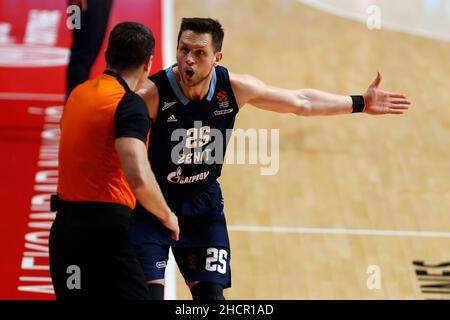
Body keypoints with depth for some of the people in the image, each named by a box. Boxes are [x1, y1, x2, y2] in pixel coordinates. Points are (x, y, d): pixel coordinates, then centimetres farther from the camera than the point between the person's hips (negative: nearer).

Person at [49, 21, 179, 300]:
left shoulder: (78, 94, 13)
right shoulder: (130, 103, -11)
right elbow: (139, 180, -24)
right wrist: (167, 217, -8)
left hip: (64, 225, 8)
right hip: (104, 230, -8)